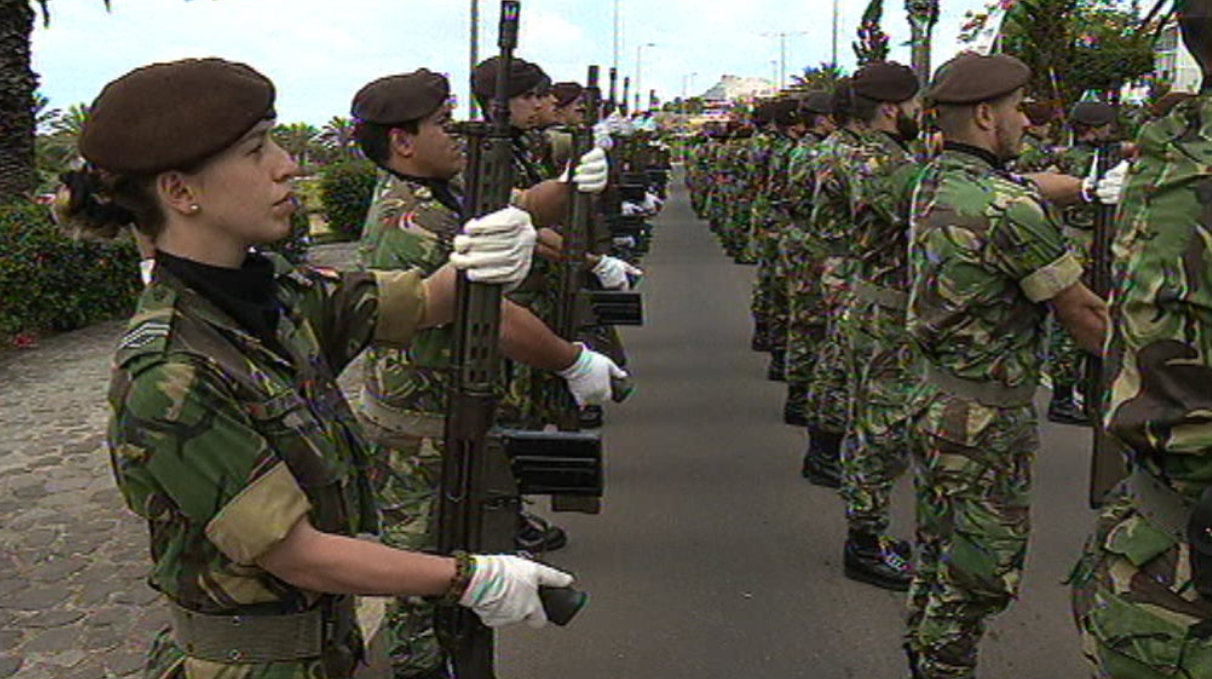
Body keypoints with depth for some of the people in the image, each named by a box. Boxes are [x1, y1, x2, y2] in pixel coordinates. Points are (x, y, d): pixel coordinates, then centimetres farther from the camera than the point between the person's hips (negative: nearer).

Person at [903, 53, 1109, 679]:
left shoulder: (933, 183, 5)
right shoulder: (1009, 205, -22)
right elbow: (1082, 313, -13)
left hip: (934, 399, 9)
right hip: (987, 421, -9)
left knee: (938, 556, 22)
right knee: (981, 576, 6)